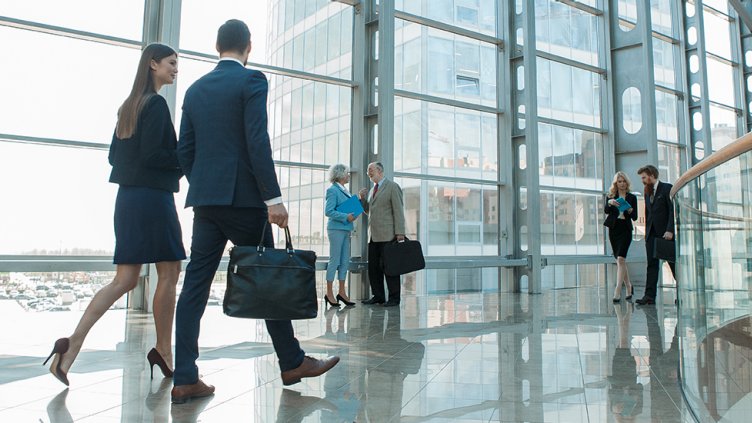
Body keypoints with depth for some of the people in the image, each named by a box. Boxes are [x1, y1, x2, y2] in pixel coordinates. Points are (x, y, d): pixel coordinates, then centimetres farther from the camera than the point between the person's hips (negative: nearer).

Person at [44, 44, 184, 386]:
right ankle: (164, 351, 12)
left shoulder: (128, 105, 18)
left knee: (125, 279, 7)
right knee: (169, 274, 3)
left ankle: (73, 344, -3)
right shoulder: (156, 104, -9)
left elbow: (114, 155, 19)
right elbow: (151, 154, -18)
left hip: (128, 198, 9)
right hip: (152, 198, -9)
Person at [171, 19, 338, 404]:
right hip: (242, 196, -6)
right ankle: (292, 362, 15)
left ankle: (185, 379, 5)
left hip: (204, 199, 6)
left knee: (196, 283, 4)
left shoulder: (195, 89, 15)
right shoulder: (252, 80, -4)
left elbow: (184, 151, 14)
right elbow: (257, 142, -15)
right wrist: (273, 198, -16)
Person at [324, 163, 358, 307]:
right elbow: (328, 211, -16)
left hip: (345, 230, 9)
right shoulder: (333, 190, -9)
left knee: (345, 261, 8)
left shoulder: (345, 190, 17)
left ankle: (341, 292, 15)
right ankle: (329, 293, 3)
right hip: (336, 229, -9)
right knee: (334, 260, -4)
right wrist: (346, 217, -20)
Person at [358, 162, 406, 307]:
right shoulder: (372, 189, 19)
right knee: (373, 267, 7)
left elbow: (399, 211, -9)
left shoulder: (392, 187, -4)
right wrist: (362, 198, 6)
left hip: (388, 235, -7)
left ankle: (394, 298, 5)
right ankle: (378, 296, 17)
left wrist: (400, 233, -16)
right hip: (373, 235, 7)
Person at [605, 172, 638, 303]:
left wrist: (630, 210, -18)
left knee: (621, 259, -17)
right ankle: (629, 286, 29)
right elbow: (606, 211, -9)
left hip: (625, 229, -2)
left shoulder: (632, 197, 7)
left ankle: (617, 291, -20)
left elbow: (635, 217, 3)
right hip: (613, 229, 2)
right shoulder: (610, 196, 8)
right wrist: (609, 203, -29)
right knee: (620, 260, 10)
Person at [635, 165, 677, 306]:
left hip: (665, 233, -6)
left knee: (674, 263, 3)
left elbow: (673, 210, -11)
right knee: (652, 265, 0)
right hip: (651, 234, 6)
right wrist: (647, 233, 10)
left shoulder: (667, 188, -3)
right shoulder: (647, 192, 17)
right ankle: (649, 296, -3)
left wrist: (670, 230, -18)